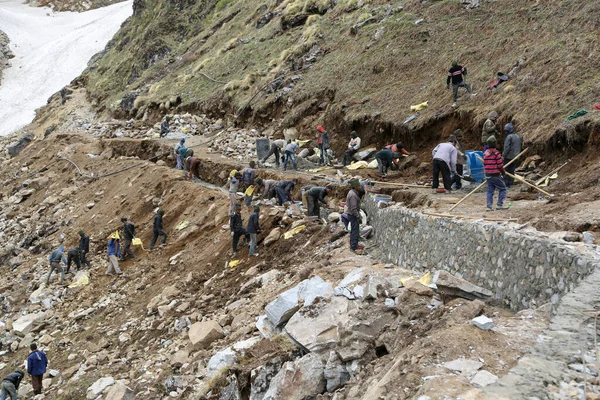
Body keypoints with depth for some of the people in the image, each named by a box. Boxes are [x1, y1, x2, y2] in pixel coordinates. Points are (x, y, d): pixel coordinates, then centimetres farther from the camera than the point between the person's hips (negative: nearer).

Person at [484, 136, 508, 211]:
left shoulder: (485, 153, 6)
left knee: (490, 191, 11)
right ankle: (500, 205, 2)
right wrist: (503, 171, 5)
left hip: (488, 175, 7)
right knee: (502, 188, 6)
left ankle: (489, 206, 7)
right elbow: (500, 165, -12)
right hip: (495, 175, -7)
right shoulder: (496, 153, -14)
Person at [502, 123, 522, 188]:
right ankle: (510, 183, 13)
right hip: (516, 157, 7)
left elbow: (507, 147, -18)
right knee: (512, 171, 12)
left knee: (506, 170, 0)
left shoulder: (509, 137, -13)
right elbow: (521, 146, 17)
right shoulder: (518, 137, 12)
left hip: (509, 157, -7)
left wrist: (503, 155, -12)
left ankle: (505, 183, -1)